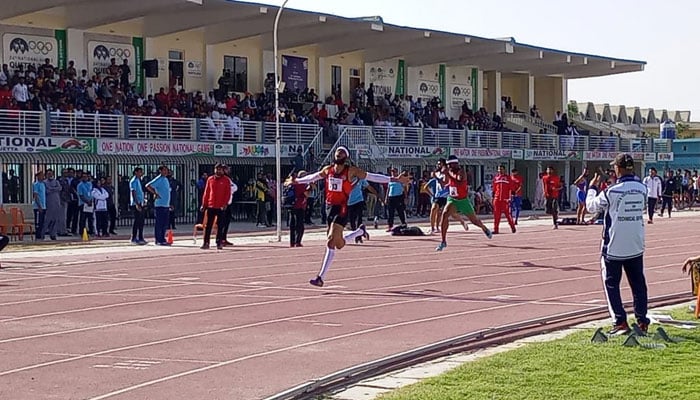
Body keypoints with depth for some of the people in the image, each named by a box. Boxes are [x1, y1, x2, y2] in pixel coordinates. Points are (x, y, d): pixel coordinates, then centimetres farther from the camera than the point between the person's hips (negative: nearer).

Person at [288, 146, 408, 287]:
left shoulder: (351, 171, -5)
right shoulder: (327, 170, 9)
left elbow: (372, 177, -5)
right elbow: (313, 177, 27)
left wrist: (393, 179, -10)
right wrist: (297, 181, 36)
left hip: (342, 208, -6)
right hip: (329, 207, 6)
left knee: (331, 242, -16)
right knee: (339, 244, 16)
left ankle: (321, 278, -9)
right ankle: (360, 231, 44)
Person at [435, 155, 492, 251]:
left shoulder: (461, 172, -22)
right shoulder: (449, 172, -2)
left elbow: (459, 182, -43)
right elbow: (444, 183, 13)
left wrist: (449, 173, -41)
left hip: (463, 200, -4)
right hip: (452, 200, 4)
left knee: (474, 220, 13)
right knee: (445, 214, -24)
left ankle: (485, 229, 50)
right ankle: (443, 242, -19)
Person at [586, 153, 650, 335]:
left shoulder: (612, 192, -16)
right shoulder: (642, 189, -2)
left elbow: (592, 205, -1)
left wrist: (592, 187, 16)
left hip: (614, 247, -5)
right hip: (636, 247, 5)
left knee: (612, 284, 5)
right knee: (638, 284, 13)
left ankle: (620, 322, -1)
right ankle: (642, 321, 14)